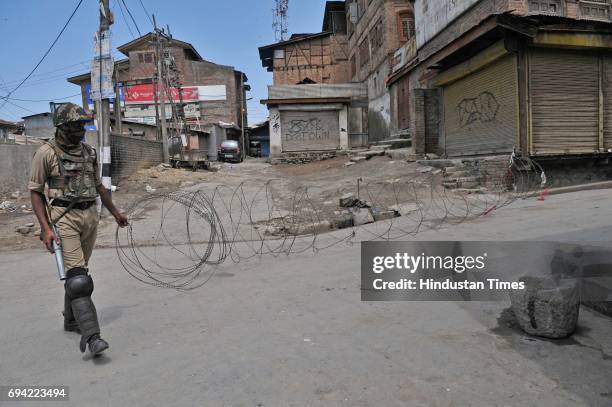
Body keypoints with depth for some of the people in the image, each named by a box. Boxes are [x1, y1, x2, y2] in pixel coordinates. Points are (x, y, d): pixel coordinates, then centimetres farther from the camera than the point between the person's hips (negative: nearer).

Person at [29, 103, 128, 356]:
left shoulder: (89, 152, 12)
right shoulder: (46, 153, -5)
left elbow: (98, 186, 22)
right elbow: (35, 192, -5)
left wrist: (115, 212, 26)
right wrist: (45, 228, -14)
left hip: (90, 216, 6)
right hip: (64, 218, -6)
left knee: (78, 271, 15)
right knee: (78, 277, -12)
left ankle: (71, 320, 31)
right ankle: (91, 335, -14)